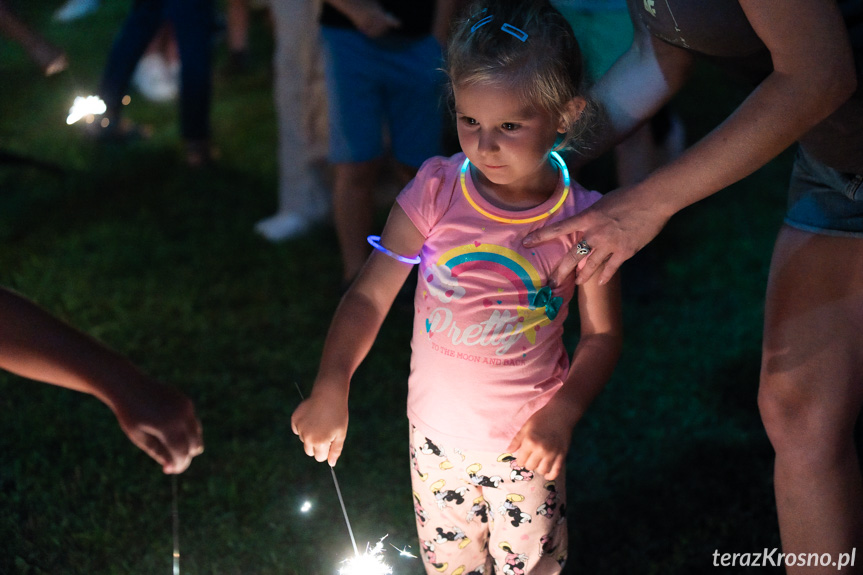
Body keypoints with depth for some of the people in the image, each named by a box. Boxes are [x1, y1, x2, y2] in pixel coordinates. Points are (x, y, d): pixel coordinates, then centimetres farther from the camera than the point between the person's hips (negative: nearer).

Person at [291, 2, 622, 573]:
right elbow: (370, 295, -13)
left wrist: (563, 412, -20)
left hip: (527, 443, -1)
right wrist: (331, 387, -24)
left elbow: (603, 333, -6)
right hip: (437, 436, 2)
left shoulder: (580, 220, -15)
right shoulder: (435, 193, -13)